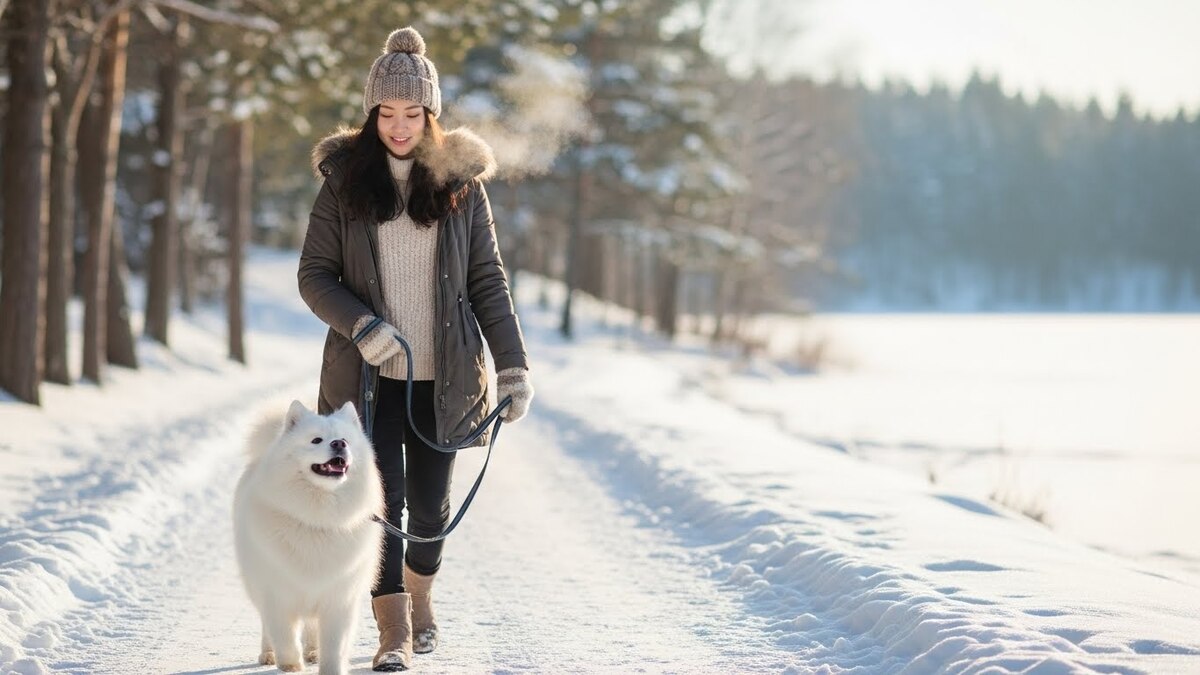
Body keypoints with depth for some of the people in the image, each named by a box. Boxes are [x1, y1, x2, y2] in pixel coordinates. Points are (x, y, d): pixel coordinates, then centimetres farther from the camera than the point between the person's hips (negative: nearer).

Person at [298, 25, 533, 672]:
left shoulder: (461, 181, 4)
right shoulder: (345, 179, 2)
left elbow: (487, 280, 4)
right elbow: (314, 275, 1)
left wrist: (513, 364, -5)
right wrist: (360, 325, -17)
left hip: (441, 375, 1)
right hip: (370, 374, -1)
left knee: (430, 504, 8)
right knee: (382, 498, -8)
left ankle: (419, 594, 36)